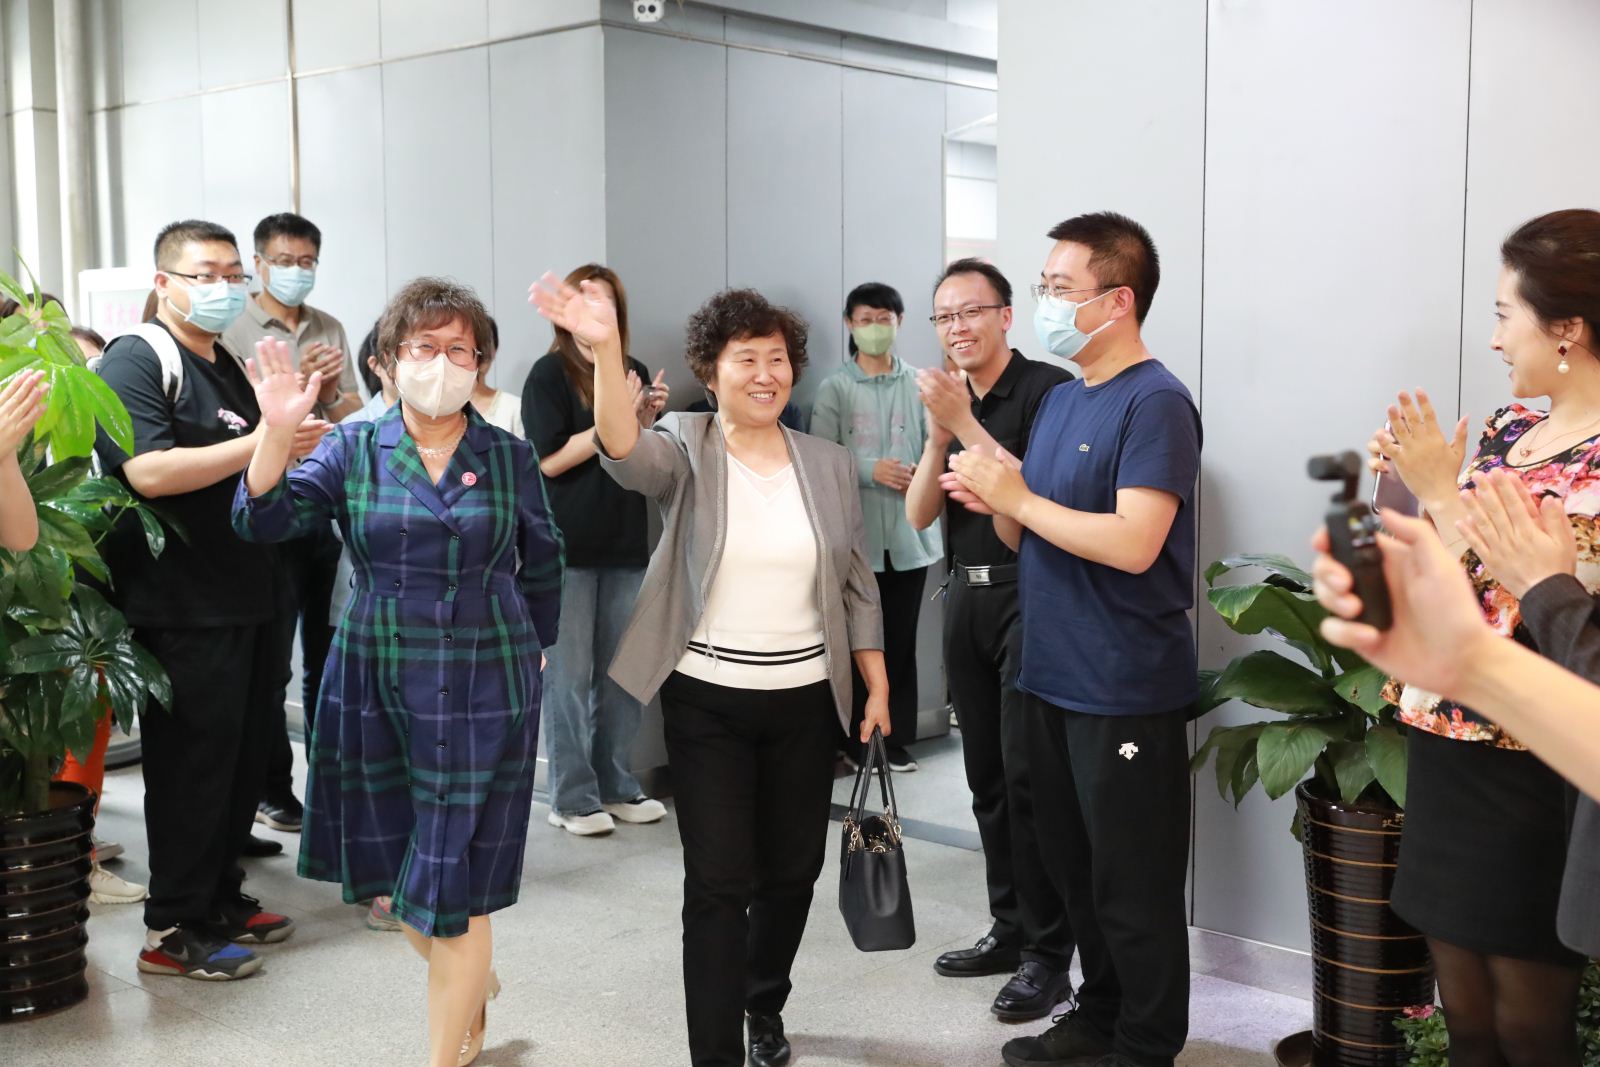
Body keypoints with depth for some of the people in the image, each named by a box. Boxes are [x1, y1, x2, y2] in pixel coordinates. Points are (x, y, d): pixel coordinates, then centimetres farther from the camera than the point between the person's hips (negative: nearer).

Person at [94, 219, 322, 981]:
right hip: (183, 609, -9)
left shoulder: (228, 367, 18)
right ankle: (173, 930, 8)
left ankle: (222, 898, 27)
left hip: (249, 598, 9)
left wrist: (294, 441, 11)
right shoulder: (135, 361, -10)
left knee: (245, 758, 14)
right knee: (190, 765, -2)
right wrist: (261, 443, -25)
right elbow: (149, 472, -24)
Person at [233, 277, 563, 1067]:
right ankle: (469, 986, 43)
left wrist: (531, 649, 17)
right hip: (377, 686, 2)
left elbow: (543, 566, 12)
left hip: (484, 690, -2)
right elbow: (264, 520, -14)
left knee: (453, 887, 1)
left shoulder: (510, 458, -1)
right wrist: (277, 432, -28)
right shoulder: (354, 450, -1)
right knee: (390, 869, 14)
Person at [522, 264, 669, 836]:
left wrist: (648, 420, -2)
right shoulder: (550, 374, -4)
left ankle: (616, 786, 20)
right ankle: (572, 797, 8)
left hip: (625, 544, 5)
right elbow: (549, 460, -12)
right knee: (570, 675, 0)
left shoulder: (634, 372, 11)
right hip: (566, 545, -5)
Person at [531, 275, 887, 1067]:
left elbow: (858, 586, 9)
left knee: (792, 871, 15)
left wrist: (878, 688, 6)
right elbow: (624, 452, -30)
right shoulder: (684, 451, -6)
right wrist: (605, 350, -47)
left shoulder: (830, 465, 4)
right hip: (706, 702, -3)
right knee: (719, 882, -1)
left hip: (806, 702, 3)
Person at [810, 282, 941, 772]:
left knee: (901, 641, 8)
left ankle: (897, 739, 19)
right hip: (855, 535, -1)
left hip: (910, 533, 2)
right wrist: (871, 470, -15)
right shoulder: (835, 387, 1)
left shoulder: (918, 384, 5)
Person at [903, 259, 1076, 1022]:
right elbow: (919, 515, 6)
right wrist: (938, 433, -9)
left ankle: (1049, 954, 1)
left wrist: (966, 423, -20)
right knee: (986, 776, 11)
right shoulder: (949, 400, 13)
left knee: (1028, 776, -8)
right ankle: (1009, 929, 22)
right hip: (964, 595, 7)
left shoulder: (1048, 390, -10)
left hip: (1028, 596, -7)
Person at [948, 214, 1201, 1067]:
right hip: (1052, 677, 9)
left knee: (1133, 884, 5)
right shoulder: (1060, 399, 12)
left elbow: (1132, 544, -25)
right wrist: (994, 495, -5)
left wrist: (1020, 497, -18)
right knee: (1074, 868, 19)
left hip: (1125, 691, -8)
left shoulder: (1156, 403, -15)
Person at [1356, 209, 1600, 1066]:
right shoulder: (1507, 432, 7)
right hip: (1450, 756, 7)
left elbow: (1517, 623, -23)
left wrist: (1440, 494, -19)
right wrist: (1404, 485, 2)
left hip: (1531, 785, -7)